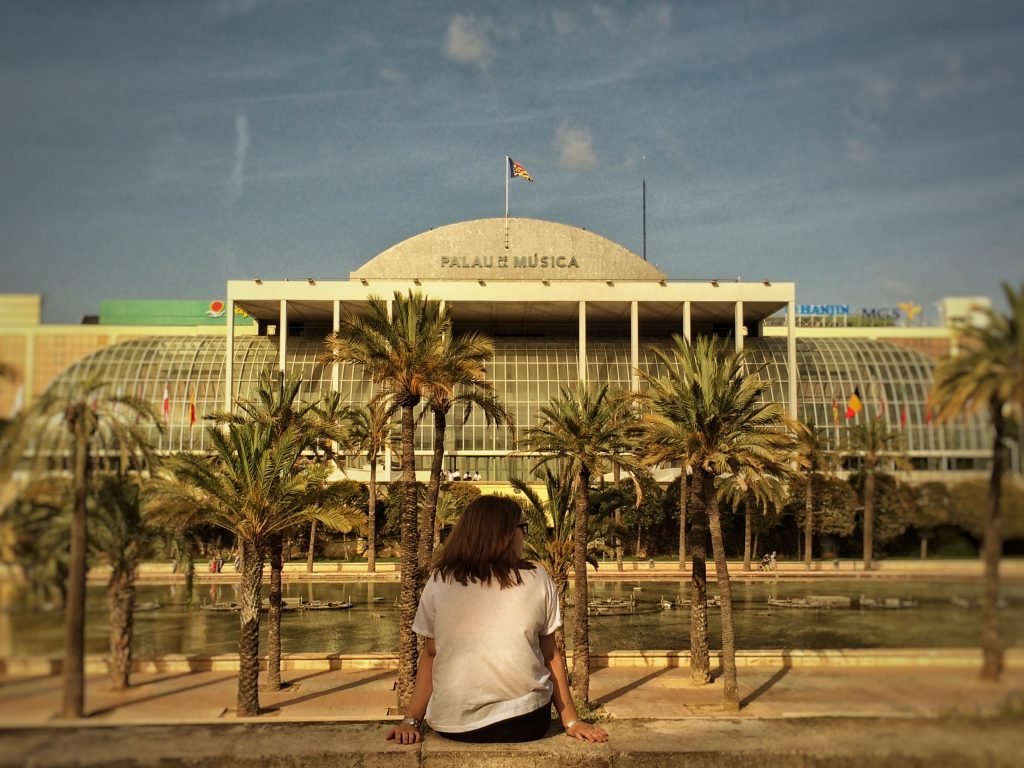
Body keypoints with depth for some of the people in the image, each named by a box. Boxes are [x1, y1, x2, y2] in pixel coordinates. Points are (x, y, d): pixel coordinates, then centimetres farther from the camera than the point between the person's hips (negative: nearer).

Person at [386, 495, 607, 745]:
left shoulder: (438, 582, 0)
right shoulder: (537, 580, -3)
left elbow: (430, 655, 2)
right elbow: (551, 656, 3)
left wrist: (411, 720, 8)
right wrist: (571, 721, 9)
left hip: (454, 727, 2)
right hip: (525, 720, -1)